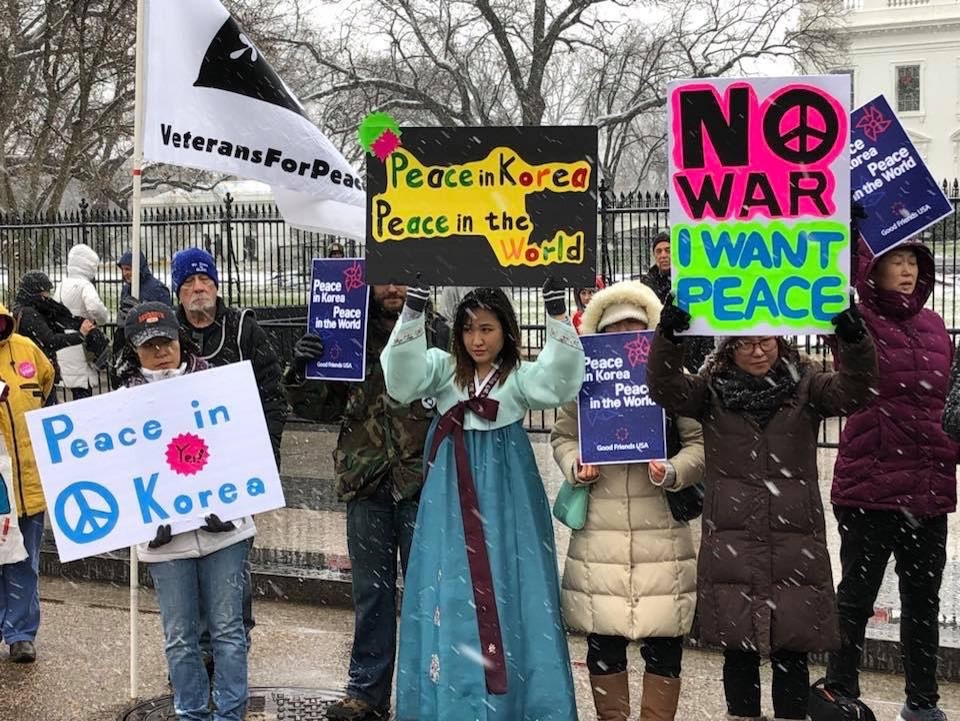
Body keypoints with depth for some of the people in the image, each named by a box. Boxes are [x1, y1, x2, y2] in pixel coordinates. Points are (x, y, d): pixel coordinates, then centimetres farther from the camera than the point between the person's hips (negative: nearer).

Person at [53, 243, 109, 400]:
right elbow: (94, 307, -29)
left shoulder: (61, 286, 14)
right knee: (83, 392, -6)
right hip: (81, 346, -8)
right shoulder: (84, 285, -12)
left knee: (78, 394, 14)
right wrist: (103, 319, -11)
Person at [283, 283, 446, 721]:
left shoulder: (436, 333, -1)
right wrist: (301, 370, -9)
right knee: (371, 590, 13)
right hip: (367, 484, 3)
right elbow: (320, 407, 8)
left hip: (422, 481, -3)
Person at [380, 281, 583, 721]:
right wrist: (413, 310, -24)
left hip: (505, 498, -1)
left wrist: (556, 313, -26)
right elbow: (402, 376, -11)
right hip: (452, 499, 1)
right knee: (452, 593, 2)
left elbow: (559, 380, -16)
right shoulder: (444, 369, 7)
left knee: (506, 590, 0)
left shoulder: (521, 376, 4)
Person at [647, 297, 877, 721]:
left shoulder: (805, 384, 4)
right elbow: (666, 389, -12)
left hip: (796, 542, 0)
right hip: (731, 543, 0)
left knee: (792, 651, 6)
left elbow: (853, 391, -13)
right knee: (738, 650, 9)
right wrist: (668, 337, -29)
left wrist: (853, 337, -31)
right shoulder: (712, 388, 3)